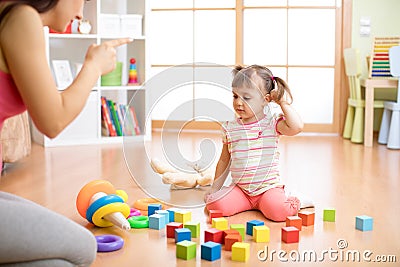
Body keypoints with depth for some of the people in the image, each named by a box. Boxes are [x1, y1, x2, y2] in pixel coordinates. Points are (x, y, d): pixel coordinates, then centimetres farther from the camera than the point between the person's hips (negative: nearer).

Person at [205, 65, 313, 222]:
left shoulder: (272, 123, -4)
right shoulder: (230, 128, 5)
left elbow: (296, 127, -25)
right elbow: (224, 160, 15)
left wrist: (284, 103, -14)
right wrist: (215, 188, 14)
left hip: (269, 186, -3)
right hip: (239, 188, 3)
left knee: (278, 211, -30)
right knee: (215, 204, -22)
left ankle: (293, 201, 7)